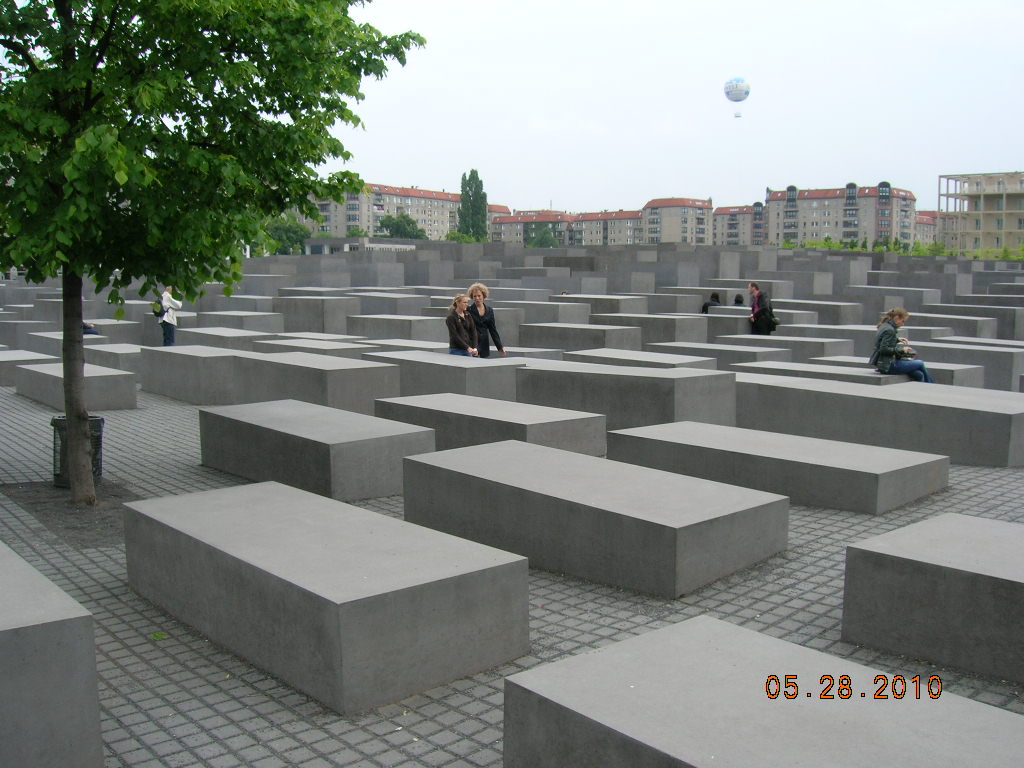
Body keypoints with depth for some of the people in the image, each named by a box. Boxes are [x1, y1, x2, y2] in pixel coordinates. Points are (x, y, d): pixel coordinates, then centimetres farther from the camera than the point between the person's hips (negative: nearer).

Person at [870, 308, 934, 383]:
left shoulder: (885, 326, 12)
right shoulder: (889, 330, -17)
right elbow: (884, 349, -23)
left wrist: (897, 339, 14)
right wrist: (901, 350, -16)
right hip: (887, 365, -10)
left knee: (919, 375, 2)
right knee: (920, 364, -4)